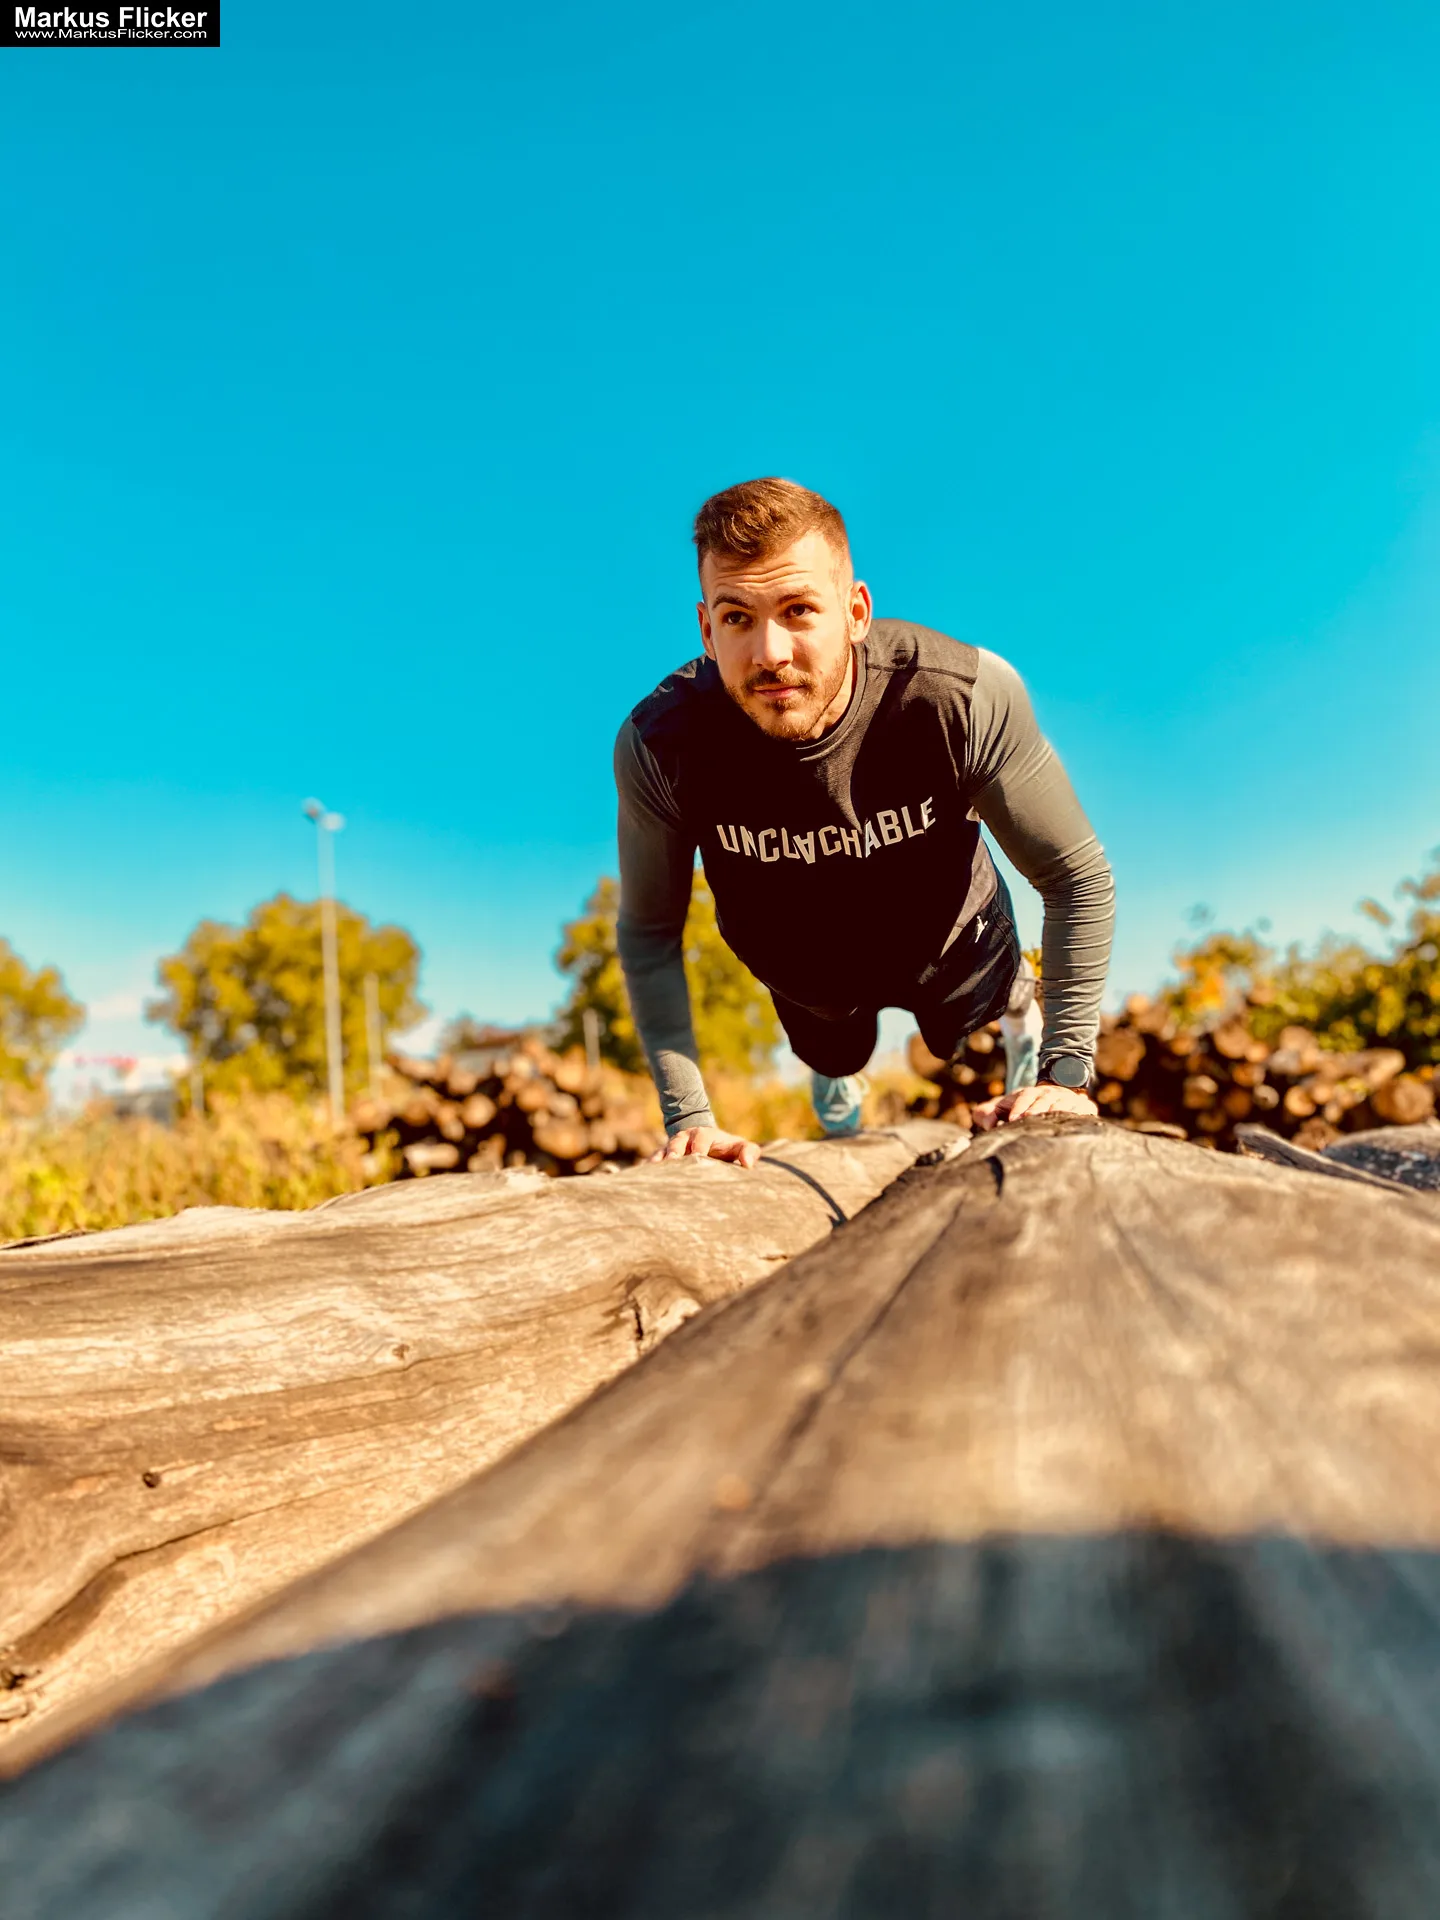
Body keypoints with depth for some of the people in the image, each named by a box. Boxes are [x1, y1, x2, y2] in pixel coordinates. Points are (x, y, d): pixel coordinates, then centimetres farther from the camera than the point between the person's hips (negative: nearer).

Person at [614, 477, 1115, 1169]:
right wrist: (687, 1119, -26)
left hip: (952, 942, 0)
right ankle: (833, 1070, 72)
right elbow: (649, 933, -22)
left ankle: (1018, 1015, 72)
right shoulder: (657, 746, -37)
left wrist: (1067, 1072, -30)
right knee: (833, 1059, 33)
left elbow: (1078, 880, -27)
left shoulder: (969, 697, -40)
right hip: (803, 975, 1)